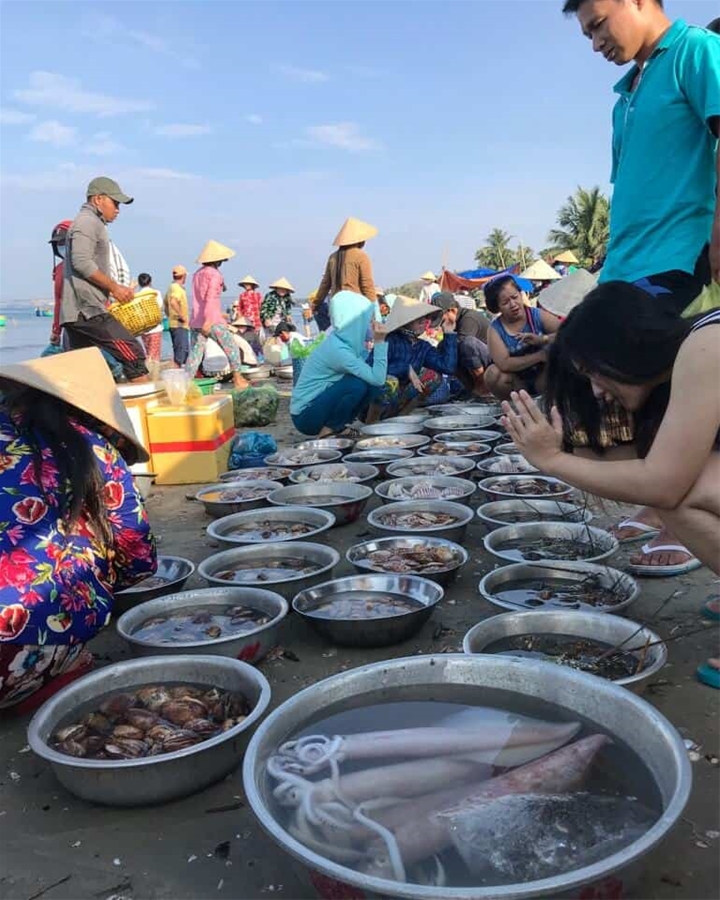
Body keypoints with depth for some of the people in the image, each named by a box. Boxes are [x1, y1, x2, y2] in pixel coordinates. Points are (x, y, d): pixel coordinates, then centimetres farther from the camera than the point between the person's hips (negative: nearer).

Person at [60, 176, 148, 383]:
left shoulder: (88, 223, 27)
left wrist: (113, 289, 19)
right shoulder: (88, 221, -5)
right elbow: (82, 262, -18)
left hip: (75, 311, 10)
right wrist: (114, 287, -13)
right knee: (132, 352, -12)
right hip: (88, 309, -10)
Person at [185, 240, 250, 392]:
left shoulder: (198, 274, 16)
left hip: (196, 320, 7)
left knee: (195, 353, 6)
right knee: (231, 348, 6)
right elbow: (210, 298, -20)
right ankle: (238, 379, 10)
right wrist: (208, 320, -27)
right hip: (213, 320, -7)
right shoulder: (214, 274, -8)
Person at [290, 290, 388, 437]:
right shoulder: (337, 349, -25)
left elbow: (373, 376, 3)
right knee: (357, 384, -25)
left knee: (371, 384, -2)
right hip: (306, 415, -9)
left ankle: (338, 427, 7)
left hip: (318, 403, 9)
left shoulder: (347, 340, 1)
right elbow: (377, 379, -25)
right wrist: (380, 342, -23)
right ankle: (327, 432, -9)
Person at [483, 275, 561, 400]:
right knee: (492, 374, -31)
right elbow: (504, 364, -27)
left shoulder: (537, 315, -9)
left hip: (543, 378, 1)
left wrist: (543, 339, -33)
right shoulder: (495, 329, -14)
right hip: (516, 382, -1)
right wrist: (540, 356, -27)